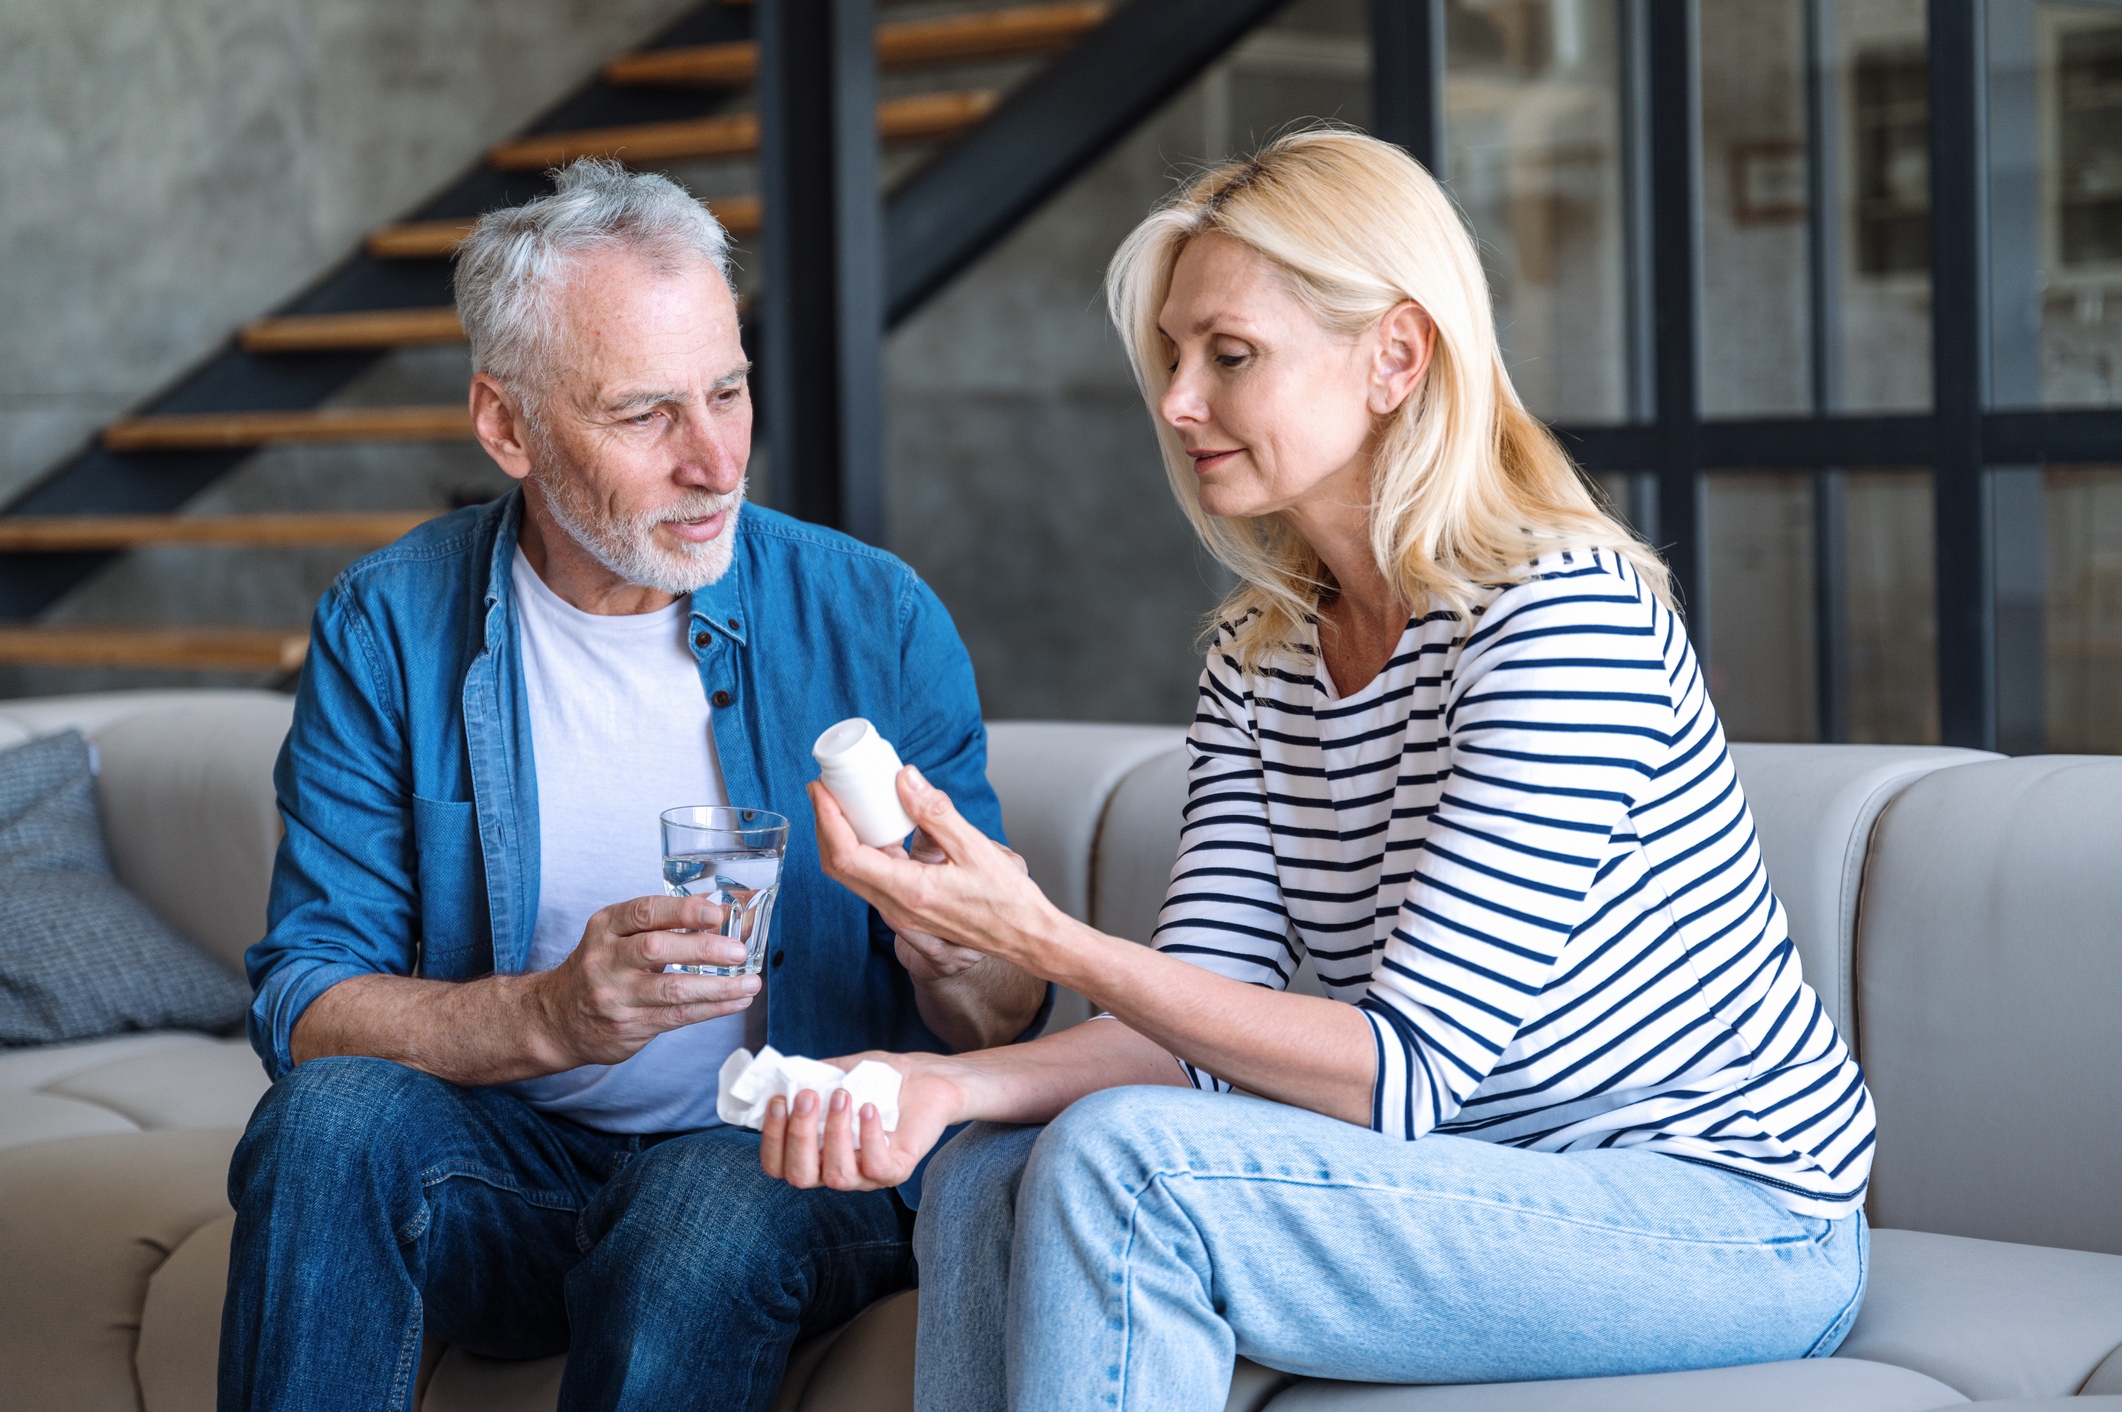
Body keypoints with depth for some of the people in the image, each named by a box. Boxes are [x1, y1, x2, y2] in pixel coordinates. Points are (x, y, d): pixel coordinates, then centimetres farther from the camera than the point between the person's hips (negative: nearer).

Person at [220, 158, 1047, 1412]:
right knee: (334, 1112, -29)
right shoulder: (389, 629, -2)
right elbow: (306, 997, -9)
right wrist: (545, 1016, -27)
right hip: (503, 1167, 2)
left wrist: (951, 956, -26)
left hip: (788, 1162, -1)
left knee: (717, 1205, -35)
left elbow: (1005, 1024, -1)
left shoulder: (877, 621, -4)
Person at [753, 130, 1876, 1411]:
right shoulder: (1260, 657, 7)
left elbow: (1408, 1073, -24)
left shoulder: (1559, 619, -20)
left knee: (1119, 1163, -23)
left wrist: (1040, 937, -29)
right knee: (990, 1180, -5)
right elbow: (1213, 1008, -2)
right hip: (1492, 1191, 8)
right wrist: (952, 1084, -21)